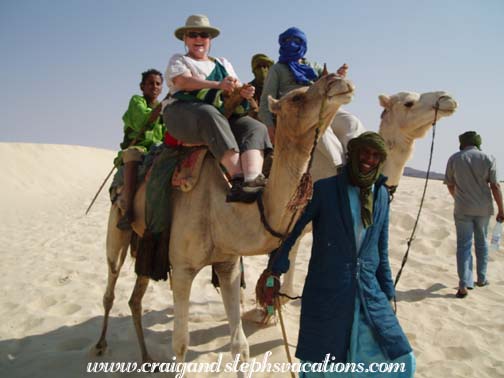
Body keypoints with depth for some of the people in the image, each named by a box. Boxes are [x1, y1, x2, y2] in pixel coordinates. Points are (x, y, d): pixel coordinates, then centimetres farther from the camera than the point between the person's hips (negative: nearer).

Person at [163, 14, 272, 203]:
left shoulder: (223, 63, 29)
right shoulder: (178, 60, 15)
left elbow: (235, 89, 15)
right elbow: (183, 81, -8)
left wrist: (244, 92, -12)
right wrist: (218, 85, -22)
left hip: (220, 116, 5)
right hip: (183, 114, -4)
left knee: (256, 128, -22)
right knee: (210, 114, -38)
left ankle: (252, 179, -48)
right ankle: (237, 179, -49)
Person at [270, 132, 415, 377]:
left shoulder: (382, 195, 6)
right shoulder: (324, 189, -9)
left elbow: (381, 248, 13)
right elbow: (291, 229, -6)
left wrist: (387, 290, 14)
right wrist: (275, 271, -12)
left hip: (369, 293, 4)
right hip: (325, 294, -4)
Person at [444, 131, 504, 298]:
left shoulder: (454, 159, -2)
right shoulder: (488, 159, -3)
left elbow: (450, 186, 6)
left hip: (462, 209, -1)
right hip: (484, 209, 1)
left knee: (464, 245, 2)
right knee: (481, 243, 19)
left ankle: (464, 285, -5)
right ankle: (481, 278, 31)